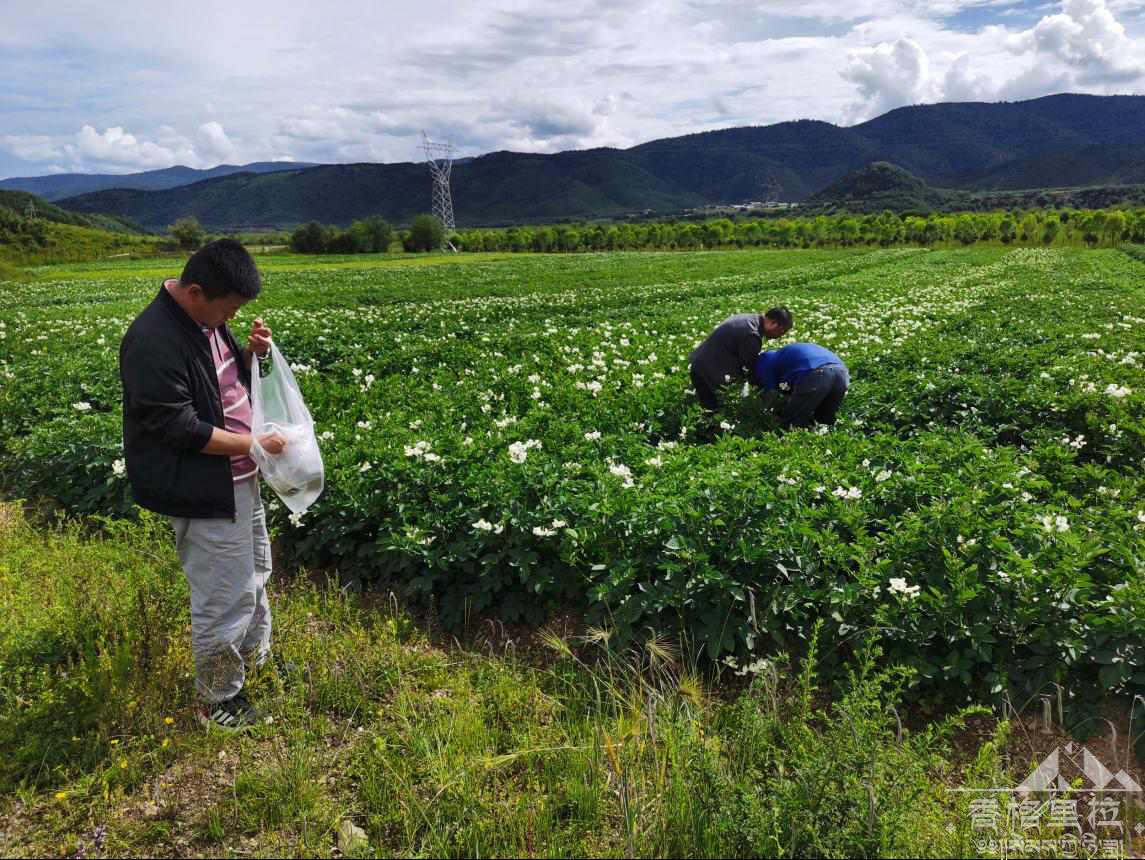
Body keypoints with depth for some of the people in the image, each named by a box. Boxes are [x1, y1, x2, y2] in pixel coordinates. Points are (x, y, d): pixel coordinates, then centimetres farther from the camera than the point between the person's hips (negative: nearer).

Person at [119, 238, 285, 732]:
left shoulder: (206, 319, 3)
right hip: (202, 493, -10)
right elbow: (178, 427, -25)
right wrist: (253, 444, -20)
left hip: (238, 479, 10)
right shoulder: (153, 341, -25)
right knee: (225, 598, 2)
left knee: (255, 575, 24)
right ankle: (216, 701, 23)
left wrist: (252, 353, -4)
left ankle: (256, 659, 46)